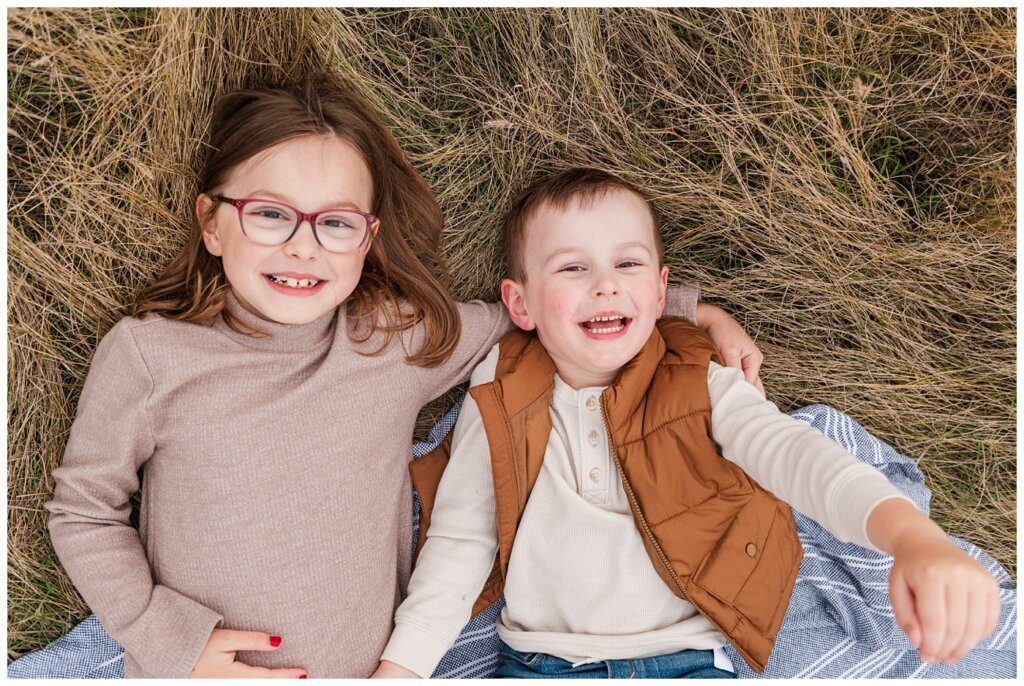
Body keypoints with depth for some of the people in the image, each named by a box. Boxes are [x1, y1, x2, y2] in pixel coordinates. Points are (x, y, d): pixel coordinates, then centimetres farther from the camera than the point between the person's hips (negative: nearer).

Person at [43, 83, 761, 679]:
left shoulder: (405, 335, -11)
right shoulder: (145, 355, -15)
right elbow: (84, 513, -4)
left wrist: (690, 309, -1)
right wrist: (170, 639, -13)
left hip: (367, 664, 2)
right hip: (188, 670, -1)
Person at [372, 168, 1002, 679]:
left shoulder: (701, 387, -3)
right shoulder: (497, 406, 0)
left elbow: (793, 452, -19)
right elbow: (458, 541, 4)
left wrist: (913, 537, -37)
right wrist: (399, 666, -4)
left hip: (687, 657, 0)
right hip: (542, 660, 0)